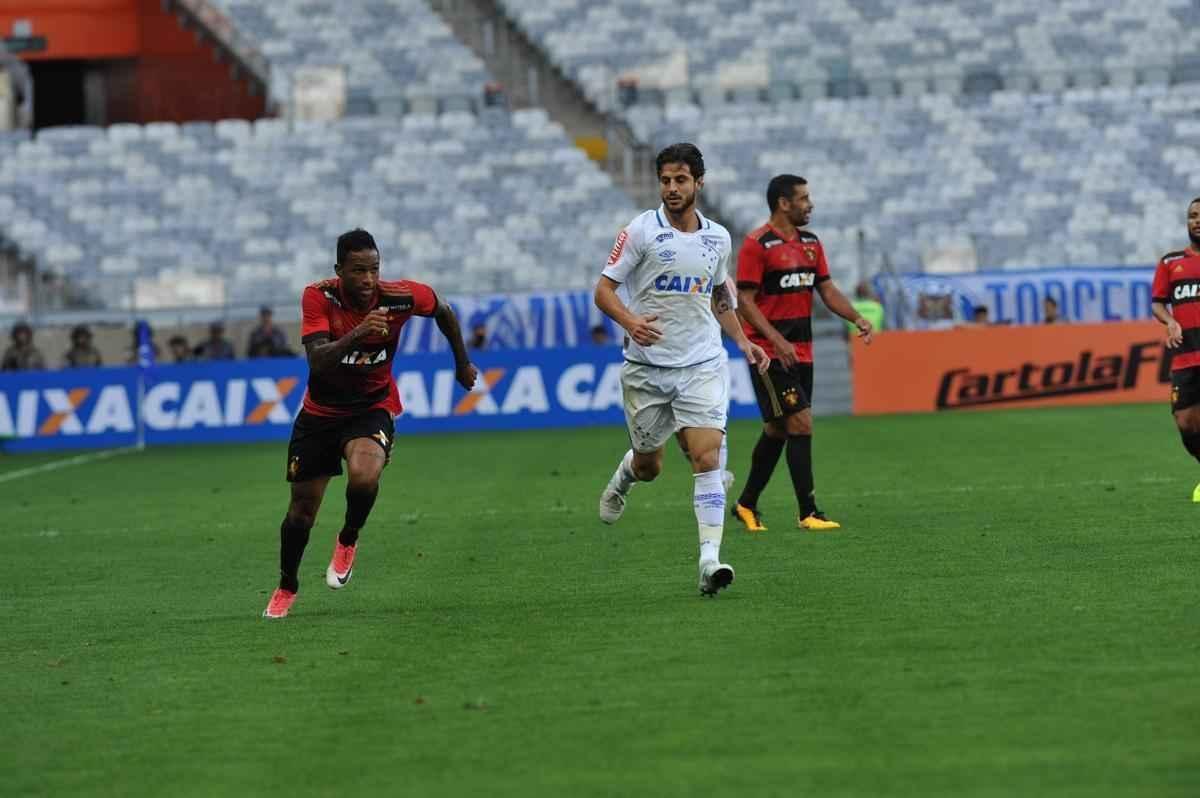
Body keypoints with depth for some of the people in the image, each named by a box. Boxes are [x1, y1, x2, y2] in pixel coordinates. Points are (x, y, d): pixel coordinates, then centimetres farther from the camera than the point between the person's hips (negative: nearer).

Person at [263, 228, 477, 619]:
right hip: (321, 410, 1)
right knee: (302, 508, 7)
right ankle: (287, 586, 35)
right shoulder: (319, 297, -21)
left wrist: (462, 364, 15)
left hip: (373, 407, -1)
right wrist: (358, 333, -49)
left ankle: (348, 540, -1)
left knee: (364, 476, -32)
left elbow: (443, 311, 4)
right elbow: (317, 361, -33)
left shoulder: (400, 297, -19)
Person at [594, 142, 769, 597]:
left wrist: (743, 342, 13)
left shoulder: (717, 238, 8)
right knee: (649, 465, 11)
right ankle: (623, 477, 49)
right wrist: (630, 321, -25)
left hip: (702, 365, 1)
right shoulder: (641, 231, -5)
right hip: (647, 366, -1)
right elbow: (603, 290, -6)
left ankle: (710, 560, -20)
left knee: (706, 458, -16)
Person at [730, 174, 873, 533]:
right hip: (769, 351, -8)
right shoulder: (757, 245, -11)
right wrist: (777, 340, -23)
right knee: (800, 423, -13)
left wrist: (856, 318, -2)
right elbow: (744, 301, -14)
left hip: (801, 351, 8)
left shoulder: (810, 243, 12)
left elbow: (827, 289, 15)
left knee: (777, 429, 13)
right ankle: (808, 513, -10)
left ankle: (747, 504, 26)